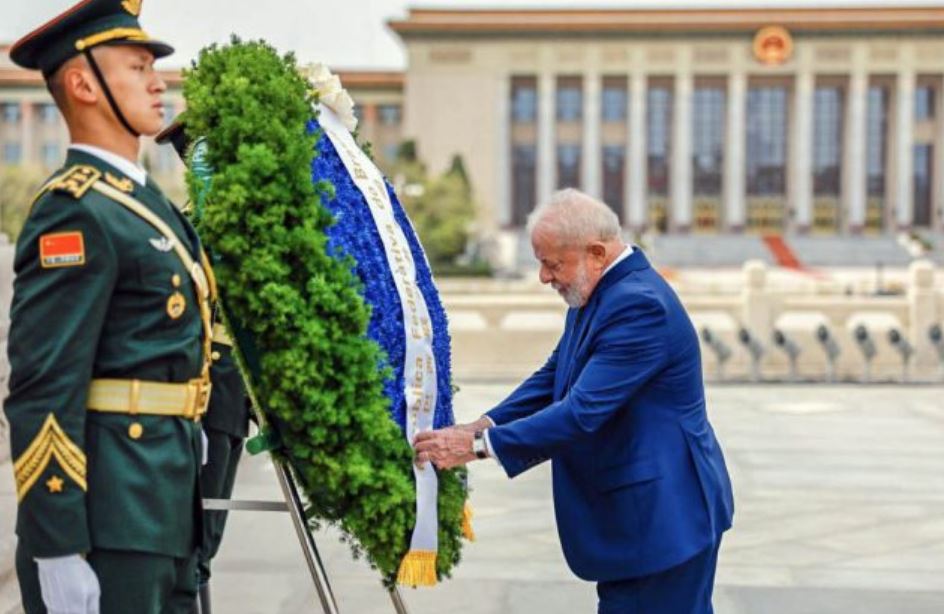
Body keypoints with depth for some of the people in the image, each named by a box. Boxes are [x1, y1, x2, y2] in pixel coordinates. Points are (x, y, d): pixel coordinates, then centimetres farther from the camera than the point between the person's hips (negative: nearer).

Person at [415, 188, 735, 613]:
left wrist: (478, 445, -26)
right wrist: (483, 426, -4)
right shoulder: (597, 295, 8)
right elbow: (552, 379, 11)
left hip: (664, 515, -10)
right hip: (629, 513, 10)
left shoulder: (640, 305, -24)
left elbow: (583, 413, -29)